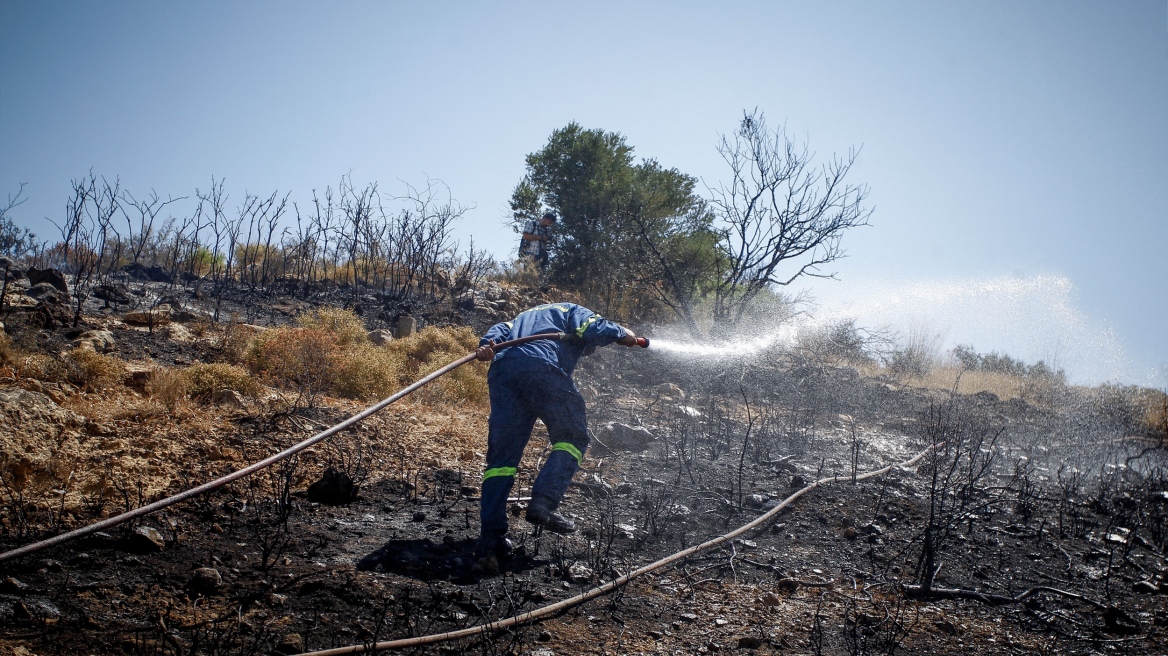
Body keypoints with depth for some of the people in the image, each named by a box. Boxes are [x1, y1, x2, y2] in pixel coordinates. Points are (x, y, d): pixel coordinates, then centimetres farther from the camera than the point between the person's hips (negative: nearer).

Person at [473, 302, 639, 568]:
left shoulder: (525, 316, 44)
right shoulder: (572, 311, 28)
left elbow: (500, 330, 23)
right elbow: (593, 329, 5)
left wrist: (487, 346, 4)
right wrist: (620, 333, 21)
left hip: (501, 370, 6)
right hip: (542, 367, -6)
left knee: (502, 456, 4)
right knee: (572, 438, 7)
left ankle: (490, 537, -5)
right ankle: (543, 504, -13)